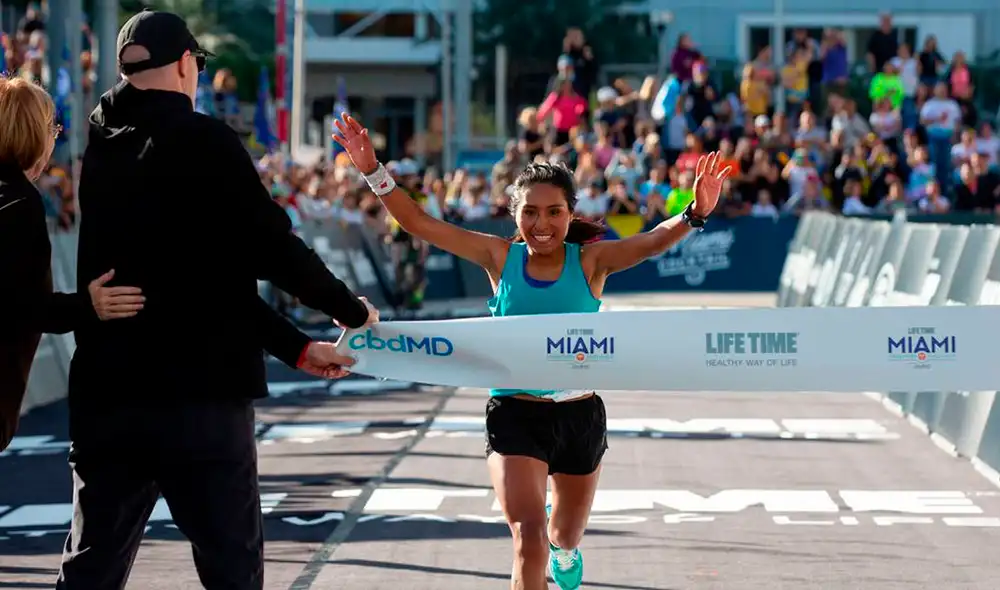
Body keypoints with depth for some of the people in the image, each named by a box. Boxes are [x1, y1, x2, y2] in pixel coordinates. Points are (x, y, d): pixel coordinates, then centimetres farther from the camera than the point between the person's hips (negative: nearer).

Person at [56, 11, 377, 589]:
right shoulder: (204, 141, -8)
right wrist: (353, 309, 8)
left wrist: (296, 347, 19)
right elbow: (272, 246, -10)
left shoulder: (103, 150, 14)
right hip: (202, 393, -6)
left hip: (107, 394, 6)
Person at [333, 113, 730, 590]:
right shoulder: (500, 258, -5)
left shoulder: (589, 260, -7)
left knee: (566, 535, 24)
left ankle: (564, 549, 61)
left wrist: (694, 215, -43)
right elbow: (418, 223, -6)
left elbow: (650, 242, -24)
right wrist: (372, 170, -16)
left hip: (579, 415, 1)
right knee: (529, 539, -19)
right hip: (514, 415, -1)